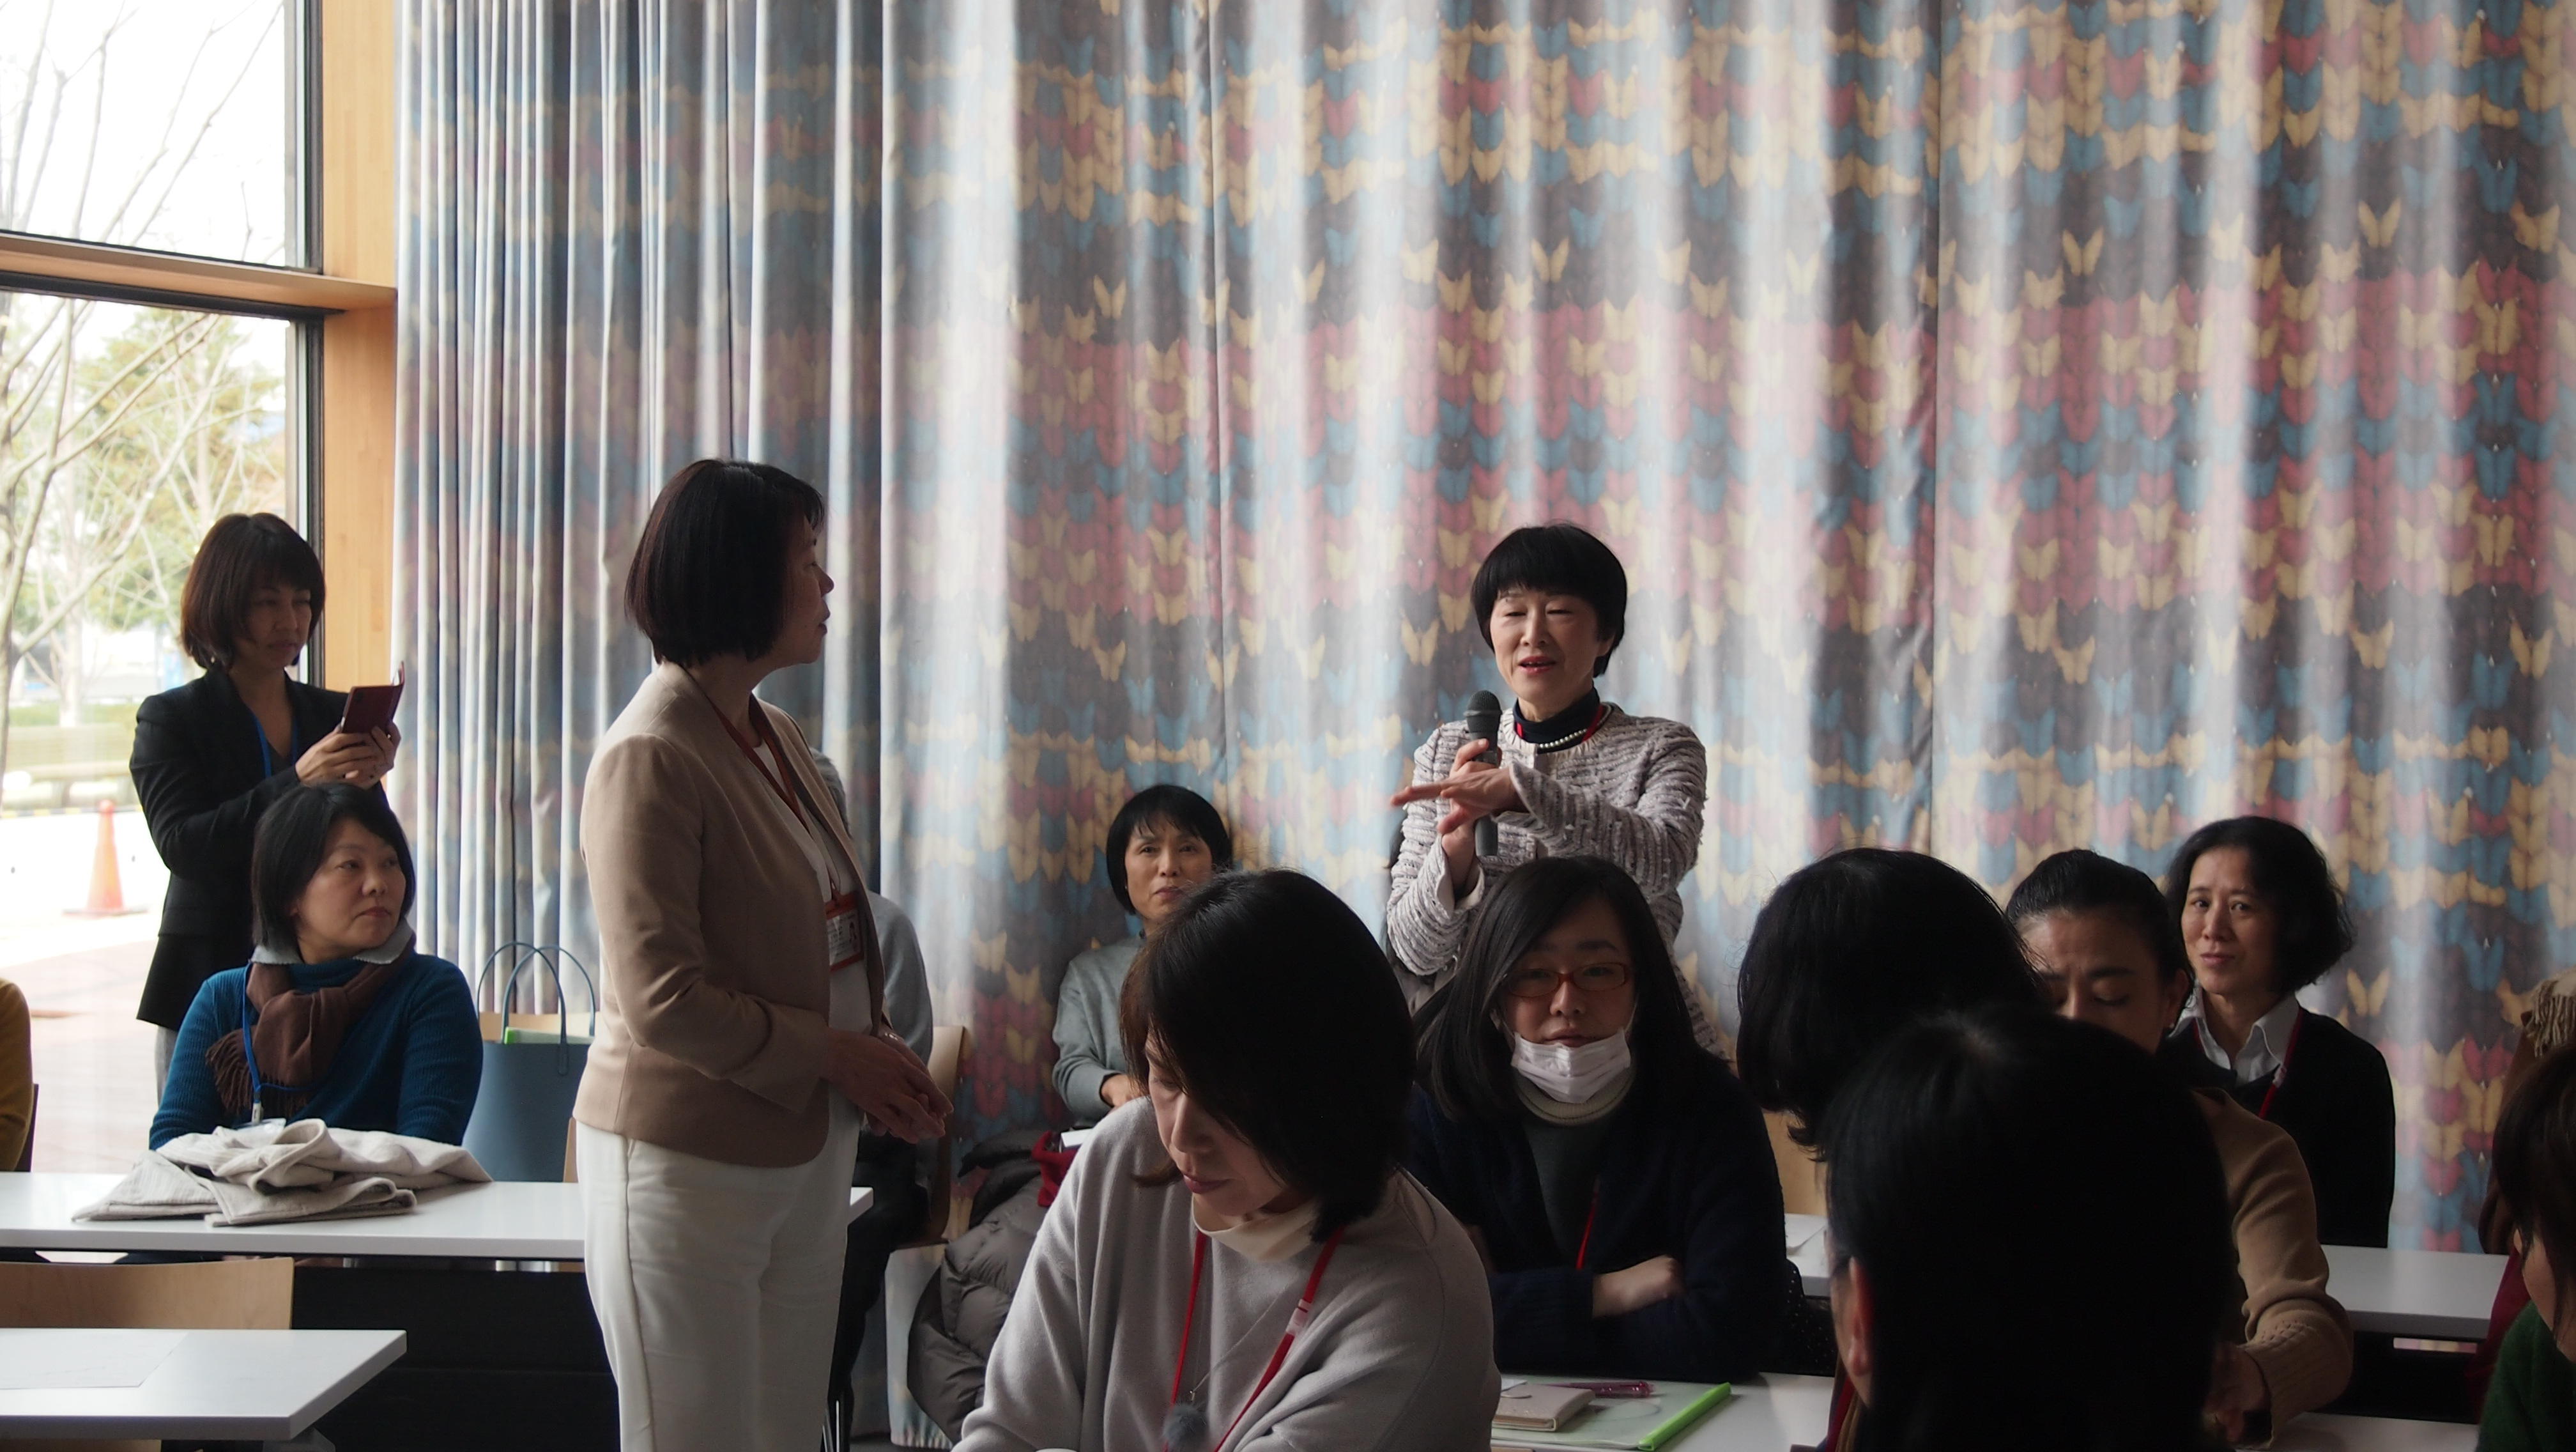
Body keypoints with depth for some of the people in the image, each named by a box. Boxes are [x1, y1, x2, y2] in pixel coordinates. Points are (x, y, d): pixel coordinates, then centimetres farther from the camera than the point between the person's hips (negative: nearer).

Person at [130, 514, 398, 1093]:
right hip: (209, 990, -3)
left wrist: (365, 786, -12)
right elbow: (181, 845, -12)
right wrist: (299, 781, -23)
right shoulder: (170, 719, 2)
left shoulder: (335, 715, 11)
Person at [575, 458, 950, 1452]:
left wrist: (882, 1062, 0)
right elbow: (662, 1003, -20)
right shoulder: (651, 757, -15)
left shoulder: (776, 739, 11)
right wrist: (838, 1057, -14)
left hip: (804, 1153, 8)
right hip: (686, 1166, -8)